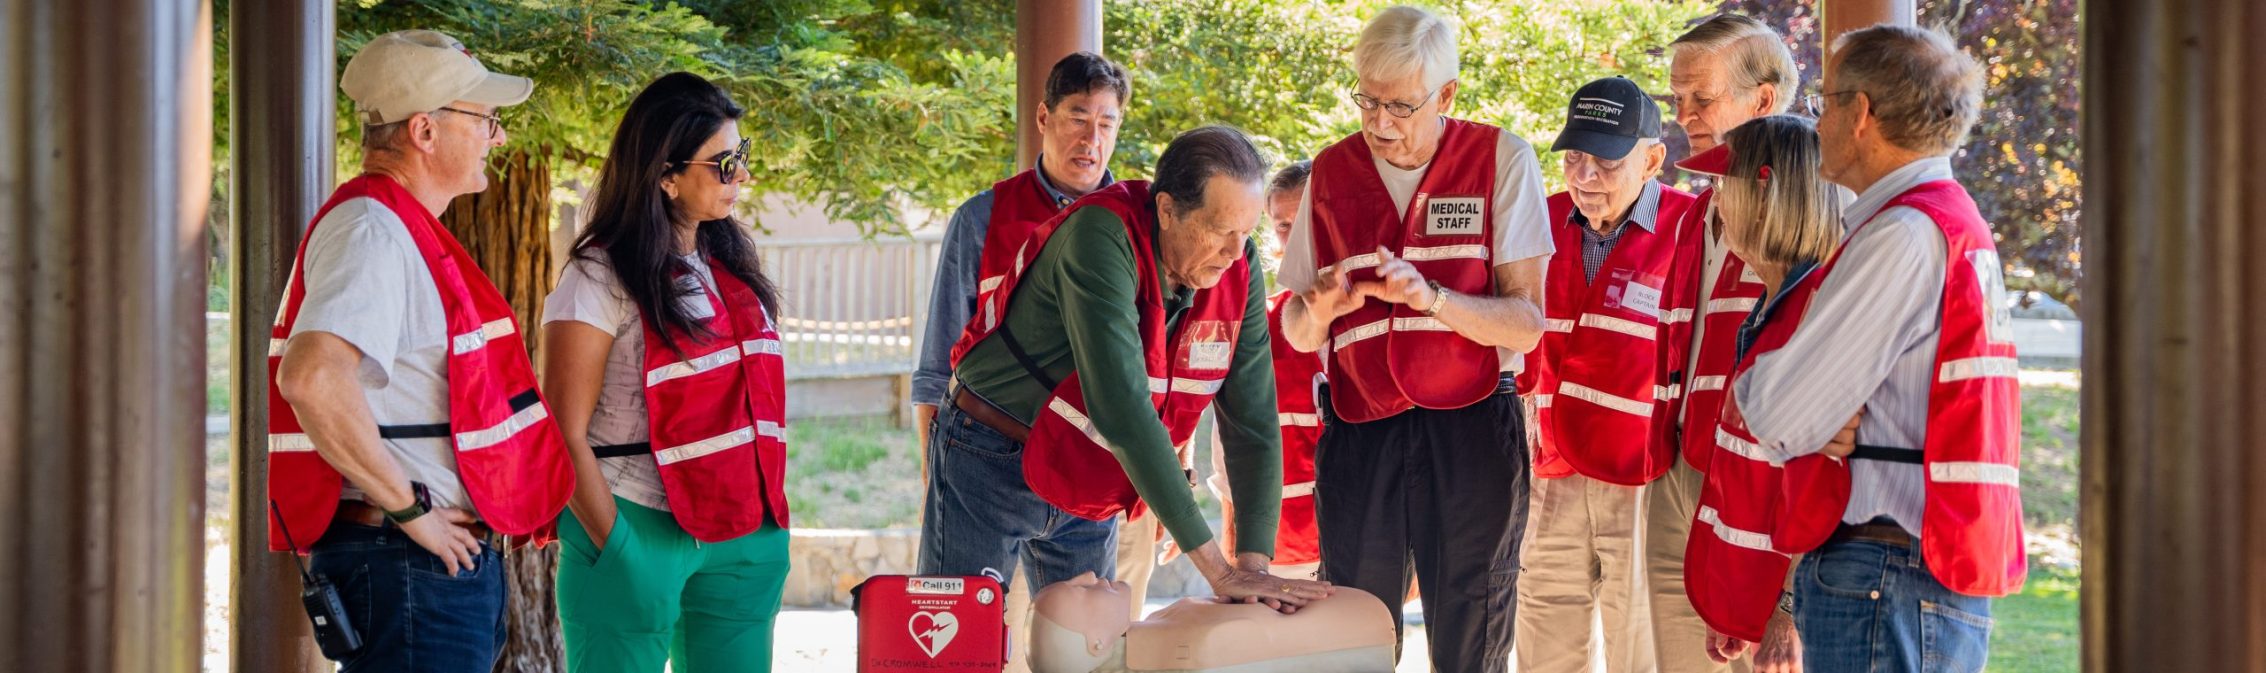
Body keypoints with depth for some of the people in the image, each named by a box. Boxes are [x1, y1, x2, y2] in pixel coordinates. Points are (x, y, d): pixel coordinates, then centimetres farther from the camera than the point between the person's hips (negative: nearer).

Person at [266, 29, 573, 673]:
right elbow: (311, 379, -32)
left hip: (450, 556, 10)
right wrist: (409, 507, -22)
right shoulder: (373, 232, -16)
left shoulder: (409, 233, 18)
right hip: (409, 567, -10)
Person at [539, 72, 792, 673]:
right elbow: (567, 436, -11)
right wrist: (617, 551, -16)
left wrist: (769, 526, 10)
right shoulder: (602, 279, -7)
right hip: (642, 532, -6)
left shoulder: (730, 264, 12)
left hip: (743, 534, 6)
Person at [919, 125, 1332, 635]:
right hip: (993, 465, -6)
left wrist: (1254, 565, -19)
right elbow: (1121, 407, -37)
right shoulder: (1102, 237, -29)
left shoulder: (1237, 269, -9)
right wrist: (1217, 569, -37)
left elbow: (1253, 418, -7)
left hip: (1087, 492, 6)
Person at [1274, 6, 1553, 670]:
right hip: (1358, 433, 3)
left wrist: (1429, 296, -22)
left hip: (1471, 430, -2)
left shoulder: (1502, 159, -2)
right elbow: (1297, 334, 13)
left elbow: (1526, 324, -7)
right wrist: (1318, 310, -10)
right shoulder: (1331, 172, 8)